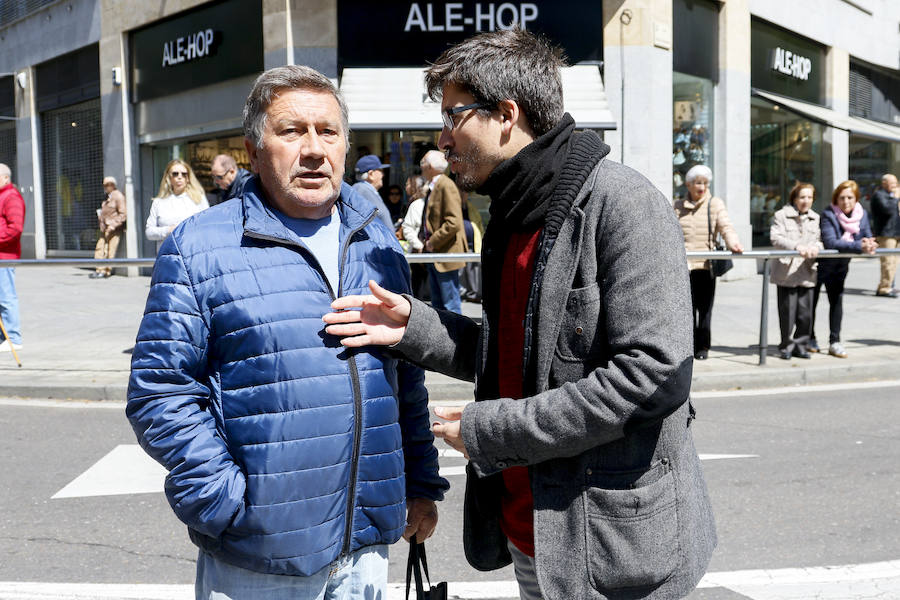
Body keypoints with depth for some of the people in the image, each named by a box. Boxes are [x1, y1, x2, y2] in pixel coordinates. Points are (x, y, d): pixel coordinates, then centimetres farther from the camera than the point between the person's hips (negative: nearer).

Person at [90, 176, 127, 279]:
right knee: (100, 248, 3)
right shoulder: (107, 197, 19)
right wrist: (100, 215, 13)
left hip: (114, 229, -9)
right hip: (104, 228, 9)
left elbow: (123, 214, -12)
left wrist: (113, 225, -19)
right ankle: (100, 269, 7)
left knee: (110, 250, -7)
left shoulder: (118, 196, -8)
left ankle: (106, 271, -3)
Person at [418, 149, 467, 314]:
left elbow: (454, 222, -22)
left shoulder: (446, 185, -14)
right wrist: (424, 237, 11)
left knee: (451, 305, -4)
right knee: (437, 303, 15)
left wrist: (433, 242, -17)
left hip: (446, 254, -10)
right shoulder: (432, 187, 16)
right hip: (434, 254, 10)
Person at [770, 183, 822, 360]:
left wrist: (815, 247, -12)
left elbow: (821, 240, 12)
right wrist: (797, 246, -26)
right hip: (786, 272, -4)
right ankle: (786, 347, 12)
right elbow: (776, 238, -13)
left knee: (806, 313, 5)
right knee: (787, 311, -1)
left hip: (807, 272, 4)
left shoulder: (815, 218, 14)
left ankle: (800, 345, 18)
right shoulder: (782, 215, 0)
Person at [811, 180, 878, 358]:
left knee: (837, 301, 5)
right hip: (819, 264, -5)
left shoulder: (862, 214, -6)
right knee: (812, 301, 7)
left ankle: (835, 342, 12)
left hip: (840, 266, 5)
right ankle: (810, 338, 24)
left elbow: (868, 239, -3)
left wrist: (869, 244, -28)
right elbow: (830, 243, -35)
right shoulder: (828, 215, -24)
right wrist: (859, 246, -40)